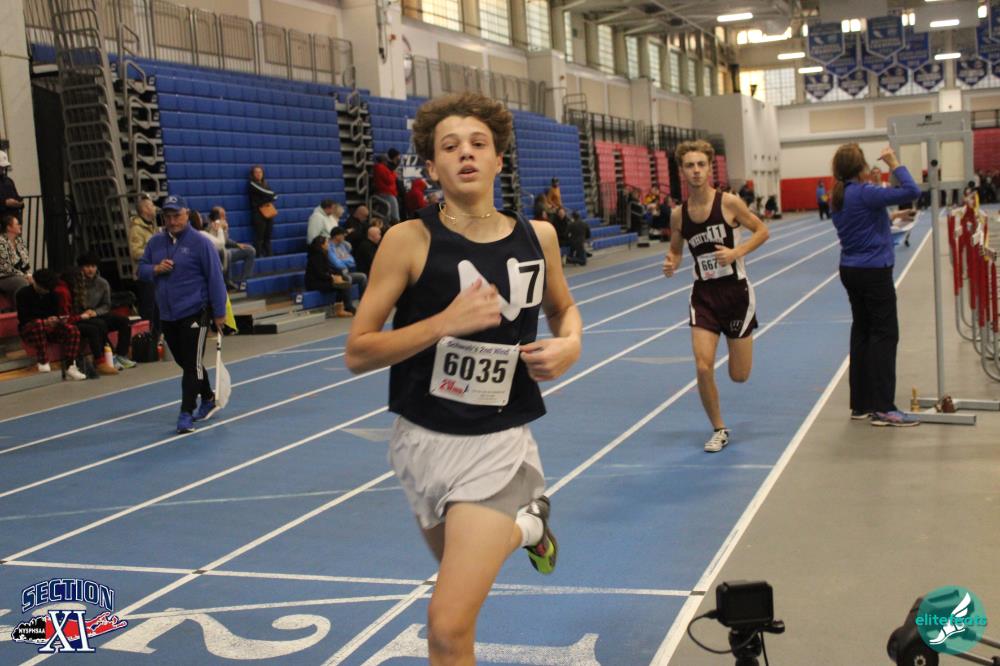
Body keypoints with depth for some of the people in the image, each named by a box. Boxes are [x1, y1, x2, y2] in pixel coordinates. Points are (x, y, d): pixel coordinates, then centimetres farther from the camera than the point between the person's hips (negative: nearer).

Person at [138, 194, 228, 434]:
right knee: (186, 363, 16)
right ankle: (208, 399, 34)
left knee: (192, 364, -6)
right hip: (167, 315, 6)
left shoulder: (200, 243, -9)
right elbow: (141, 269, 13)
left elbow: (215, 278, -10)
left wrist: (219, 313, -11)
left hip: (194, 314, -6)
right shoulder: (155, 242, 8)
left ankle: (186, 414, -4)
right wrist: (155, 269, -11)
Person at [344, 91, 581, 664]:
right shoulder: (411, 240, -10)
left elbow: (563, 307, 20)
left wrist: (570, 343, -2)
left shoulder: (538, 236, 0)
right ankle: (525, 523, 56)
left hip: (500, 446, -1)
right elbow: (357, 353, -10)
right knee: (460, 570, 27)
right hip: (424, 440, 1)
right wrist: (447, 321, -22)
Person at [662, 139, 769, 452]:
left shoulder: (729, 203, -11)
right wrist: (671, 264, -10)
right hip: (703, 295, 2)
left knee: (739, 376, 5)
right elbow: (675, 250, 13)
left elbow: (762, 231, -3)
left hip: (736, 292, -2)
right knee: (703, 367, -11)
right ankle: (719, 429, 11)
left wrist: (737, 252, -19)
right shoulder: (678, 215, -2)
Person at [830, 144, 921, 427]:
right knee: (885, 335, -4)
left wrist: (892, 217, 22)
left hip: (851, 271, 9)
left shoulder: (839, 196, 9)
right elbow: (911, 191, -24)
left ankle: (861, 405, 15)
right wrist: (894, 163, -14)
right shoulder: (865, 193, -17)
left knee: (861, 332, 12)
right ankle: (883, 409, -4)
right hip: (874, 271, -9)